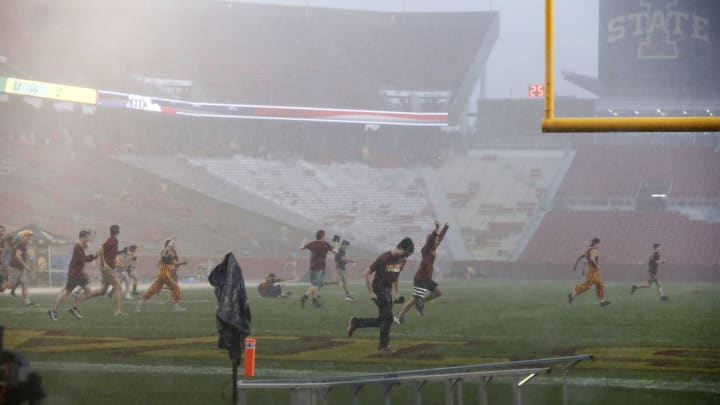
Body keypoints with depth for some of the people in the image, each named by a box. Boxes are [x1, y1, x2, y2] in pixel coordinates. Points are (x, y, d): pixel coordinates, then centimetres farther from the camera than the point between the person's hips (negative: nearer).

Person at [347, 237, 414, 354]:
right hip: (379, 291, -8)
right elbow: (366, 273, -18)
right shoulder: (384, 258, -21)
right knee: (388, 318, -10)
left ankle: (356, 322, 24)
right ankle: (383, 346, 3)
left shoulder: (402, 260, 2)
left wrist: (396, 292, 15)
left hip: (388, 292, 8)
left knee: (382, 321, 8)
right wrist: (371, 293, -17)